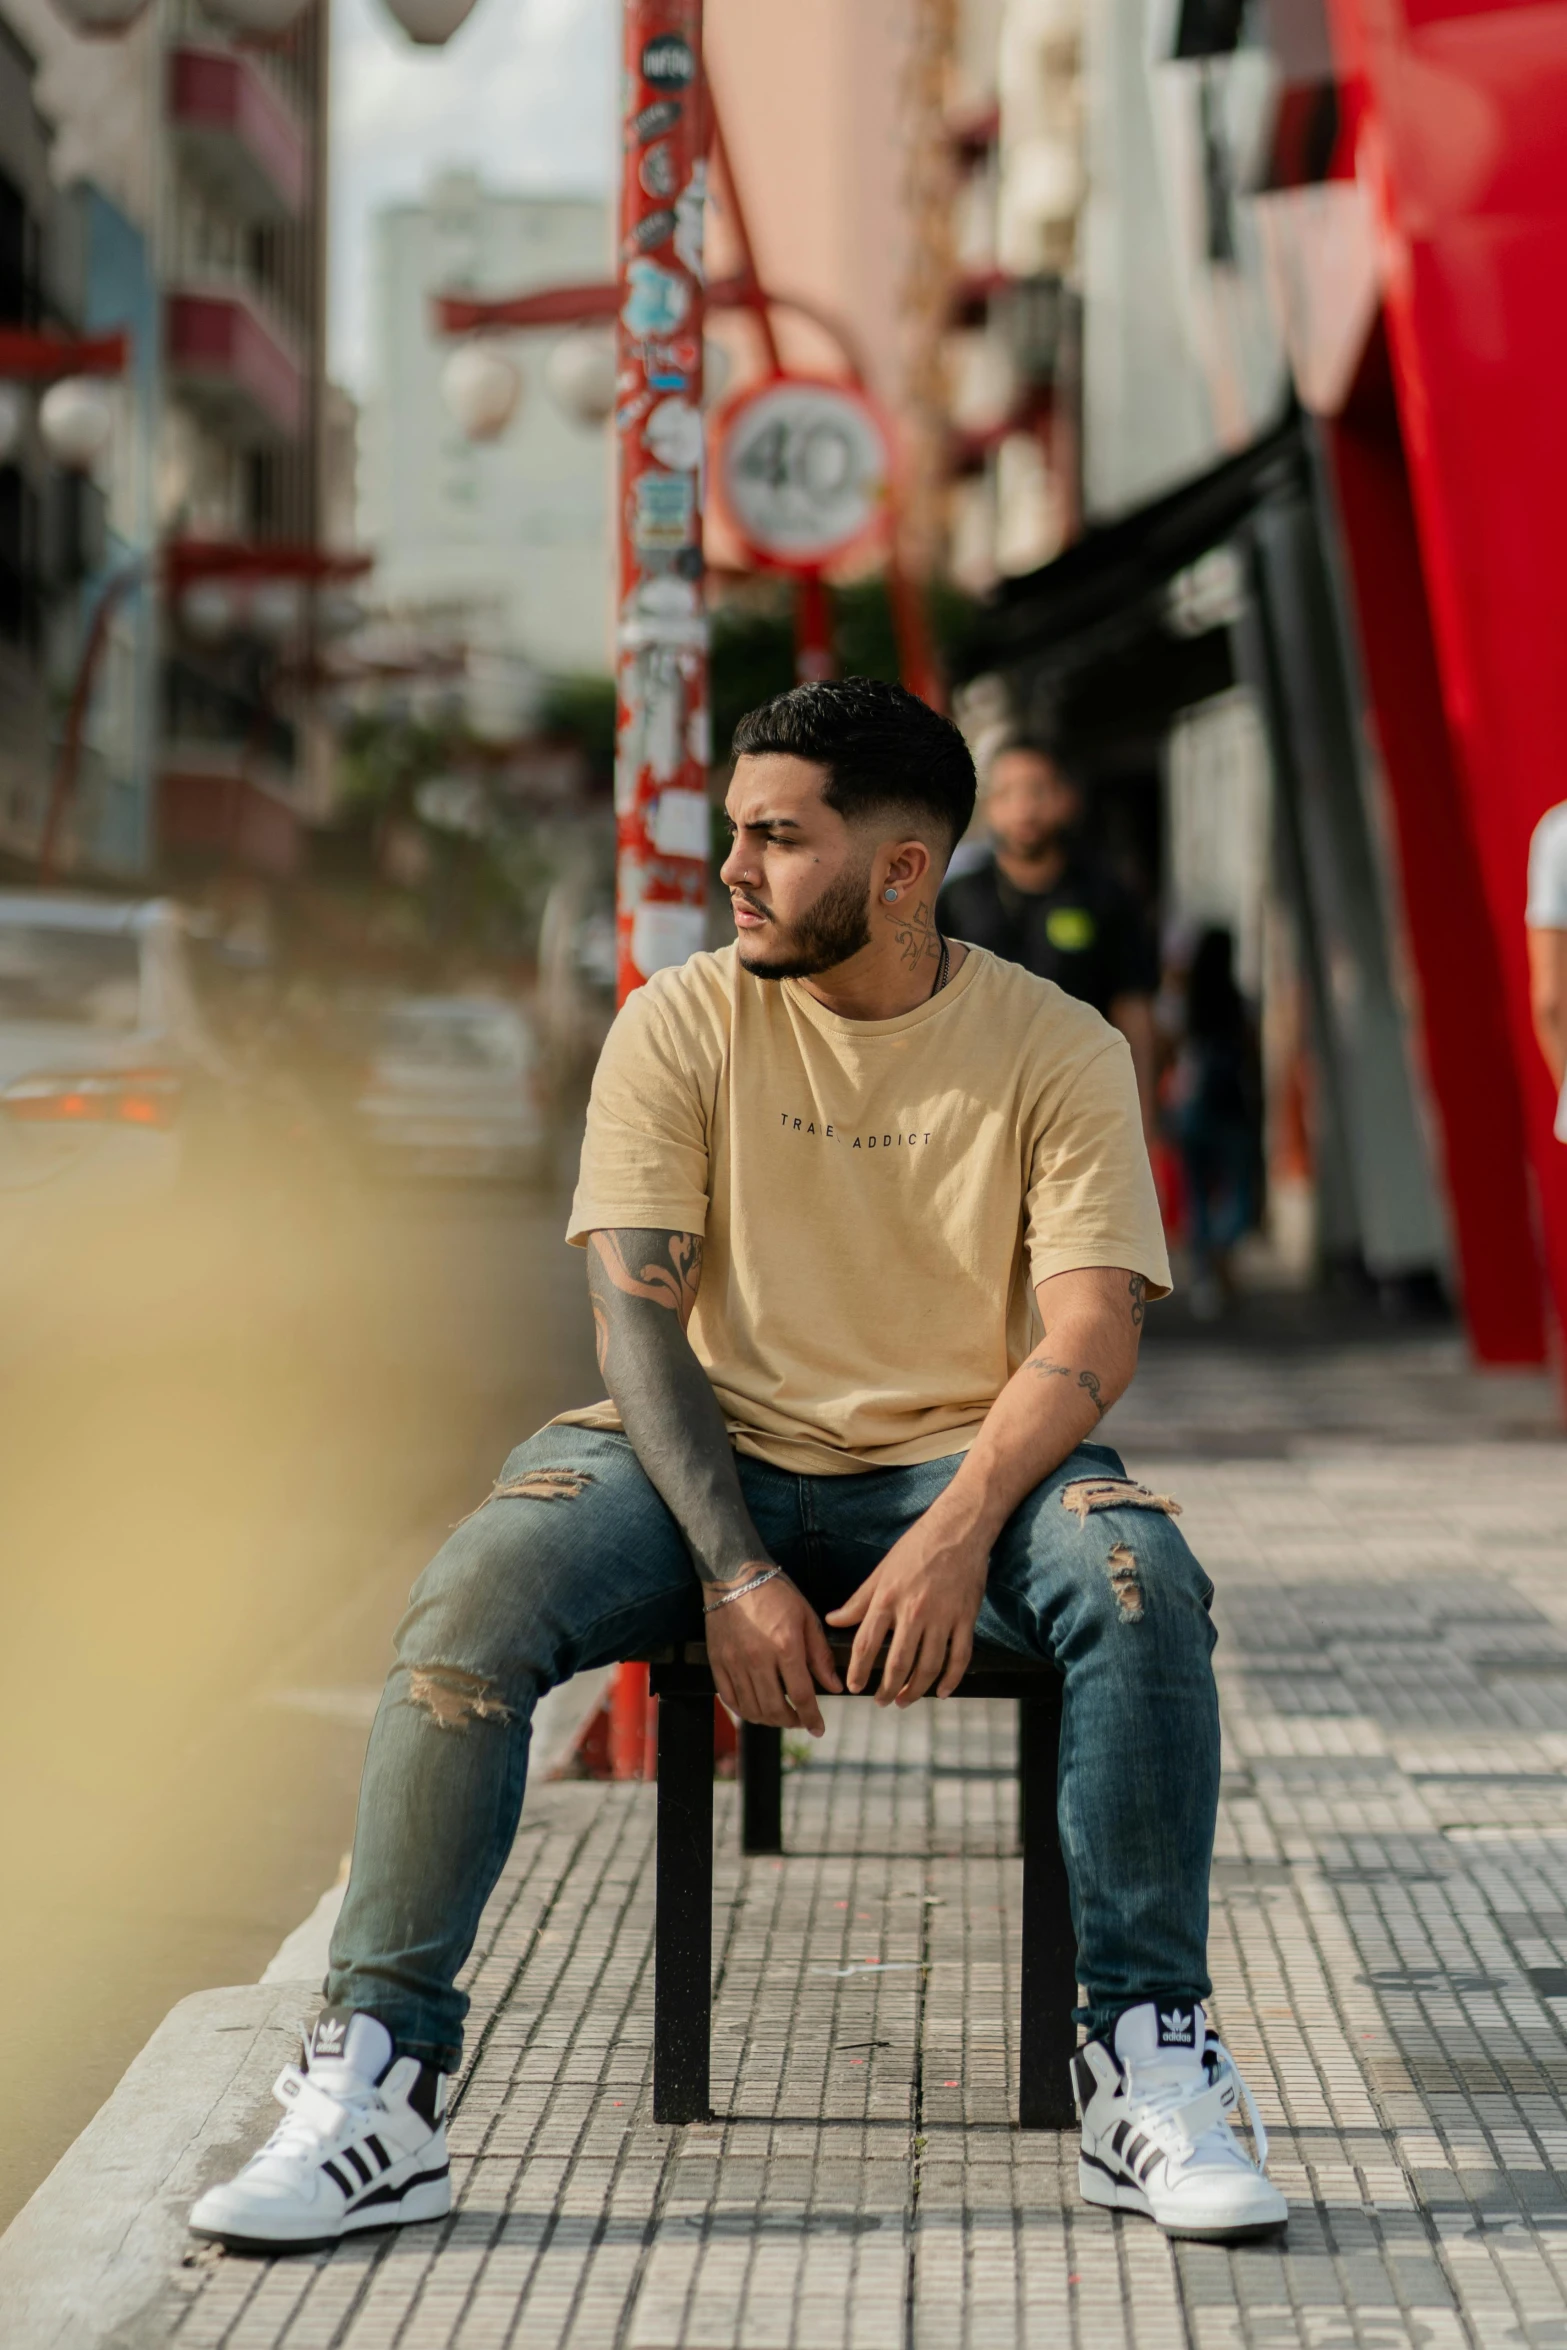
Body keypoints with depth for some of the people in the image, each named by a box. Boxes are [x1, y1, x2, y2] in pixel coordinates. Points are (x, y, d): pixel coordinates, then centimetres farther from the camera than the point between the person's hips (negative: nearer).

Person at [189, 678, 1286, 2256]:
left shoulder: (1056, 1049, -2)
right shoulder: (683, 1025, -1)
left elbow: (1090, 1336, -10)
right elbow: (637, 1313, -7)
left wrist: (962, 1533, -29)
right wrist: (733, 1567, -21)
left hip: (958, 1463, 0)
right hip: (711, 1460, 0)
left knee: (1140, 1581, -32)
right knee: (474, 1600, -29)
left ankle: (1148, 2063, -21)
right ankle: (375, 2086, -23)